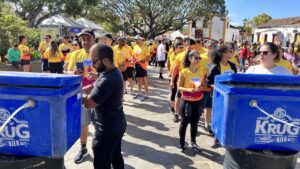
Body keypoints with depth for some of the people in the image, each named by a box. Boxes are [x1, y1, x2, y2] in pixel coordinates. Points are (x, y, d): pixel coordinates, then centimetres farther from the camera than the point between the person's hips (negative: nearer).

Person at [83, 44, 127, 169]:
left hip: (107, 130, -10)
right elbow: (95, 87, 11)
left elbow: (88, 103, -25)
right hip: (116, 125, 10)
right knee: (116, 158, 25)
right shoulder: (113, 72, 3)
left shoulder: (108, 80, -30)